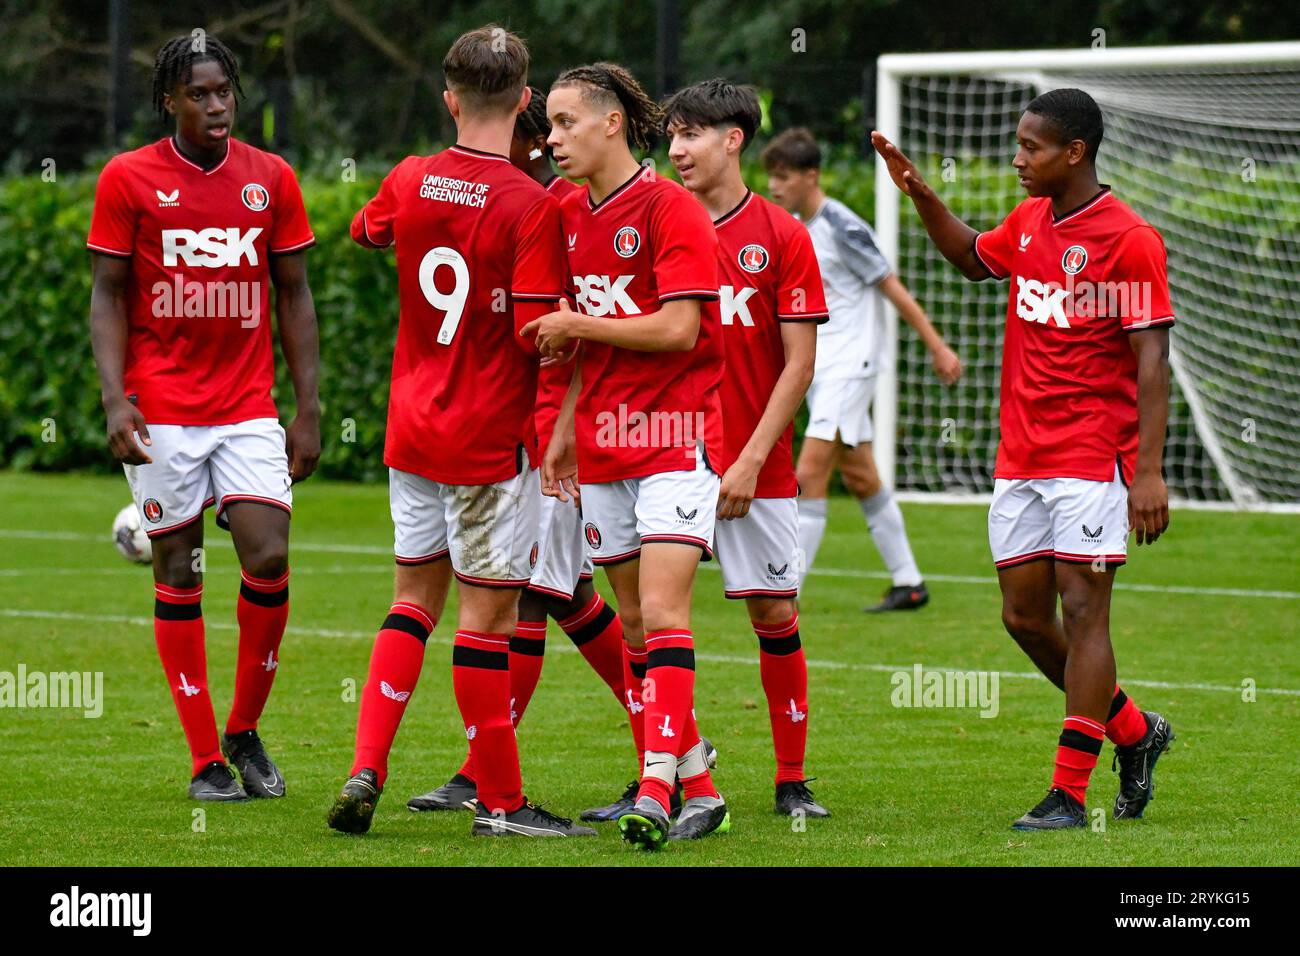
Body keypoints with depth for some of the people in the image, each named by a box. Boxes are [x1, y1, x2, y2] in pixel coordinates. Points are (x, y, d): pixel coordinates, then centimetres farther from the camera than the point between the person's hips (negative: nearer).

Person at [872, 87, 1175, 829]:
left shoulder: (1130, 239, -12)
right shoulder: (1028, 223, 10)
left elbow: (1152, 361, -15)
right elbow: (973, 258, 33)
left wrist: (1149, 471, -21)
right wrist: (921, 195, 18)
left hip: (1091, 458, -8)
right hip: (1021, 457, 8)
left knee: (1082, 612, -7)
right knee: (1025, 617, 8)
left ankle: (1070, 795, -5)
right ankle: (1133, 732, 27)